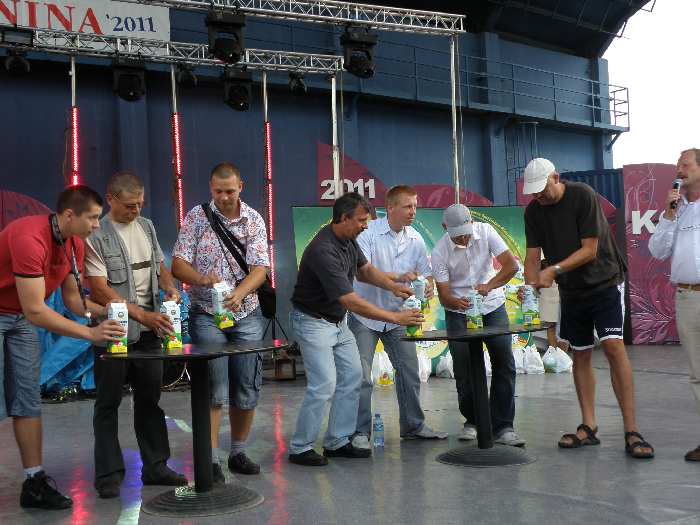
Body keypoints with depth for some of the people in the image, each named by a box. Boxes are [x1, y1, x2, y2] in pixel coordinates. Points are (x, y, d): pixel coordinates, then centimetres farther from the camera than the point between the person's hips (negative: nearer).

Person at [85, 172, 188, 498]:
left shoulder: (146, 226, 10)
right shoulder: (96, 236, -11)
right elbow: (99, 289, -17)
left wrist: (168, 286, -2)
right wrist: (143, 315, -24)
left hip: (149, 330, 6)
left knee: (150, 399, 11)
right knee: (108, 403, 3)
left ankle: (155, 467, 21)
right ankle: (109, 475, 11)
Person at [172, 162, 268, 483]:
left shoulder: (254, 221, 1)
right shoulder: (196, 217, -2)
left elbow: (260, 269, -9)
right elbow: (178, 264, -6)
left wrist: (239, 292, -28)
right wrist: (202, 279, -27)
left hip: (246, 314, 2)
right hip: (207, 315, -2)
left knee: (248, 388, 6)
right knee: (214, 388, -8)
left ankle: (238, 452, 22)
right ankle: (211, 459, 0)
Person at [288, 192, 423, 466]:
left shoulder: (348, 239, -2)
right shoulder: (323, 251, -31)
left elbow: (365, 269, 15)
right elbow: (351, 302, -32)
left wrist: (393, 286, -4)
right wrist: (396, 318, -30)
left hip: (338, 321, 9)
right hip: (313, 321, -9)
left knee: (352, 377, 7)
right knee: (324, 384, -13)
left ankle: (337, 442, 15)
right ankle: (300, 448, 1)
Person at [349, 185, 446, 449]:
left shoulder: (415, 238, 1)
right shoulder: (368, 233, -15)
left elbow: (425, 271, 6)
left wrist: (428, 286, -18)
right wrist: (398, 277, -36)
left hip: (397, 316, 5)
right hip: (365, 315, -5)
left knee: (409, 371, 10)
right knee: (361, 376, -5)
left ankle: (413, 426, 25)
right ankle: (360, 432, 6)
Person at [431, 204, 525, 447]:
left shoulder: (486, 231, -13)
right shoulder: (440, 253, -16)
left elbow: (511, 265, -18)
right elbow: (443, 294, -16)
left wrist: (489, 285, -34)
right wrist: (457, 302, -40)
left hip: (493, 306, 1)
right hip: (459, 312, -1)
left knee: (504, 364, -9)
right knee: (464, 369, -5)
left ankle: (503, 426, -4)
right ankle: (473, 421, 16)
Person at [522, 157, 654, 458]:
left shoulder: (583, 196, -16)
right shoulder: (533, 211, 0)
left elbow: (590, 250, -20)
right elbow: (533, 255, -1)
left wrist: (555, 269, -29)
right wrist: (531, 284, -19)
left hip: (604, 283, -5)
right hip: (571, 292, 5)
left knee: (613, 346, -17)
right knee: (581, 355, 7)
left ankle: (631, 432, -15)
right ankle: (588, 428, 13)